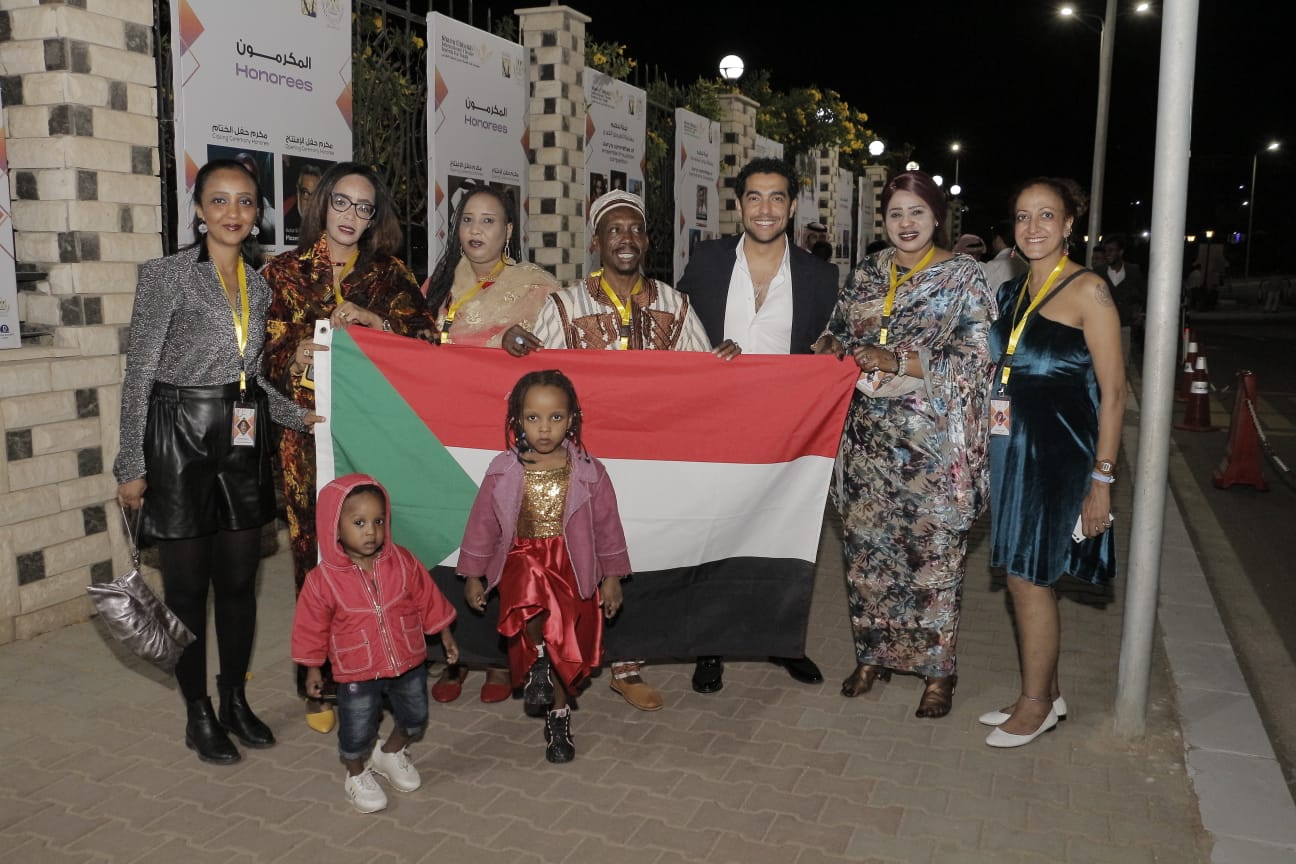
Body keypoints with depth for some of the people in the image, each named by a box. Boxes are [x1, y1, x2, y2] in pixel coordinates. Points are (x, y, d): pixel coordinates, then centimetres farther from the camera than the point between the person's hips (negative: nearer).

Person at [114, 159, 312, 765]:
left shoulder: (260, 285, 10)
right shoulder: (166, 276, -6)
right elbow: (139, 374, -7)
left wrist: (302, 416, 3)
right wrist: (131, 466, -9)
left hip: (242, 442, 5)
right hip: (179, 440, -5)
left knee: (240, 580, 11)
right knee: (187, 583, 5)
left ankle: (235, 700, 27)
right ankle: (198, 714, 20)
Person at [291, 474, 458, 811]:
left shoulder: (402, 562, -11)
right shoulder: (323, 580, -17)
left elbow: (427, 598, 2)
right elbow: (312, 626, -5)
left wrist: (444, 634, 9)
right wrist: (313, 668, 2)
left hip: (408, 663, 3)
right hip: (357, 672, -3)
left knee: (414, 718, 21)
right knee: (358, 731, 10)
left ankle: (390, 752, 50)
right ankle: (357, 775, 40)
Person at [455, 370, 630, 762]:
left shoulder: (588, 472, -5)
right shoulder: (503, 472, -4)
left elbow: (607, 525, 3)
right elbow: (483, 524, 5)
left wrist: (611, 576, 6)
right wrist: (473, 576, 9)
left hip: (573, 567, 1)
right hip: (523, 560, -1)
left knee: (566, 646, 3)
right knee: (532, 596, -34)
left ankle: (558, 717, 29)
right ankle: (539, 660, -4)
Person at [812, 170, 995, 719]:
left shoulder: (963, 277, -3)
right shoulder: (867, 274, 11)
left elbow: (975, 361, -12)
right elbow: (838, 335, 18)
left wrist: (896, 361, -18)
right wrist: (836, 347, -6)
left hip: (934, 443, -4)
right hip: (870, 438, 5)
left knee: (935, 551, 1)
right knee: (867, 545, 9)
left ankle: (938, 670, 17)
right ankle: (874, 654, 27)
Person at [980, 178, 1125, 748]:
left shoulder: (1087, 291, -9)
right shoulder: (1013, 292, 12)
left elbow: (1113, 391, -12)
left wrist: (1102, 480, -16)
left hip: (1058, 454, -7)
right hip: (1013, 449, 7)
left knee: (1028, 578, -1)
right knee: (1027, 577, 13)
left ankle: (1037, 704, 17)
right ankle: (1045, 691, 29)